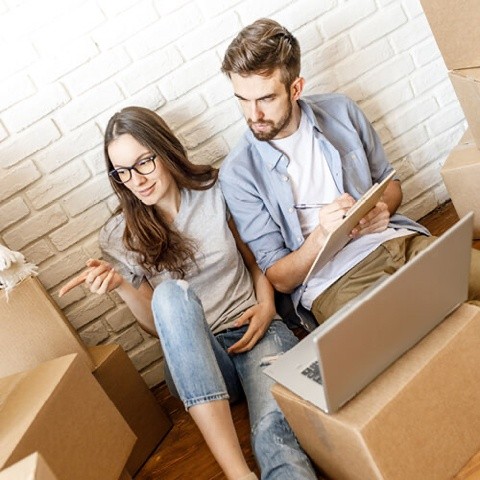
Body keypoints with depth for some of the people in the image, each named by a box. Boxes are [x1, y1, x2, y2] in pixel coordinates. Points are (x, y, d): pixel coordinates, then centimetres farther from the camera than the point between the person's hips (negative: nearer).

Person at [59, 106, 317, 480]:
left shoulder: (215, 192, 1)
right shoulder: (119, 237, 1)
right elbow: (158, 325, 4)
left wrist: (267, 305, -7)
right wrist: (120, 286, -14)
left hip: (254, 331, 0)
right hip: (193, 360, 1)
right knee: (171, 293, -35)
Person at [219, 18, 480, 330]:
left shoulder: (340, 111, 6)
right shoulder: (237, 173, -4)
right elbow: (279, 279, -2)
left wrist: (383, 209, -5)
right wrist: (321, 236, -20)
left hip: (398, 240, 5)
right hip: (332, 283, -4)